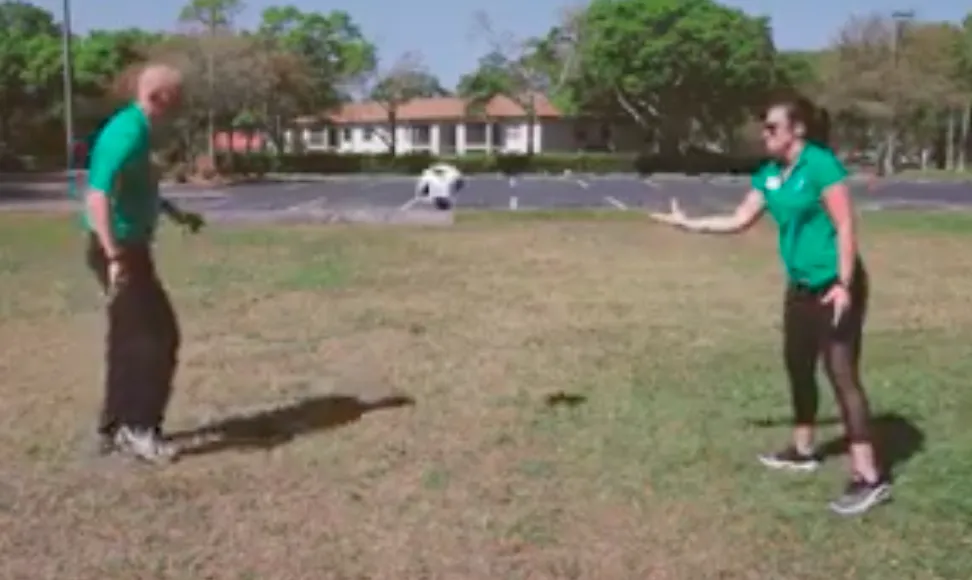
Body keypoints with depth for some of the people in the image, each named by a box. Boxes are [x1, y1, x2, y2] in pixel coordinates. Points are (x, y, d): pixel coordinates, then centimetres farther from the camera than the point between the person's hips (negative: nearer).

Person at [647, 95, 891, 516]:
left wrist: (844, 285, -23)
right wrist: (688, 223, 11)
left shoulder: (821, 165, -16)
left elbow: (845, 226, -19)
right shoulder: (770, 175, 7)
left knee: (842, 374, -11)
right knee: (798, 367, 17)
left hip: (835, 285, -9)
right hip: (802, 286, 9)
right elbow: (740, 220, 15)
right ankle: (803, 450, 35)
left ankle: (869, 478, -7)